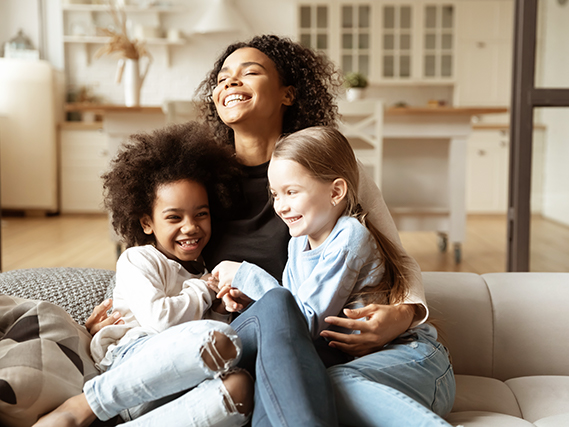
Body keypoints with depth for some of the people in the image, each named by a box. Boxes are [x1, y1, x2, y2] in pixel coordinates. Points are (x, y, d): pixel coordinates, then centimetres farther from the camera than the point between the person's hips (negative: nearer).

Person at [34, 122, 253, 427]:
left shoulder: (205, 270, 30)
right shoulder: (139, 260, 8)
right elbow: (157, 317, -10)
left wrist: (223, 309, 10)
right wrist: (203, 291, 5)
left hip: (178, 386, 5)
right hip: (129, 361, -5)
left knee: (240, 387, -31)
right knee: (220, 340, -36)